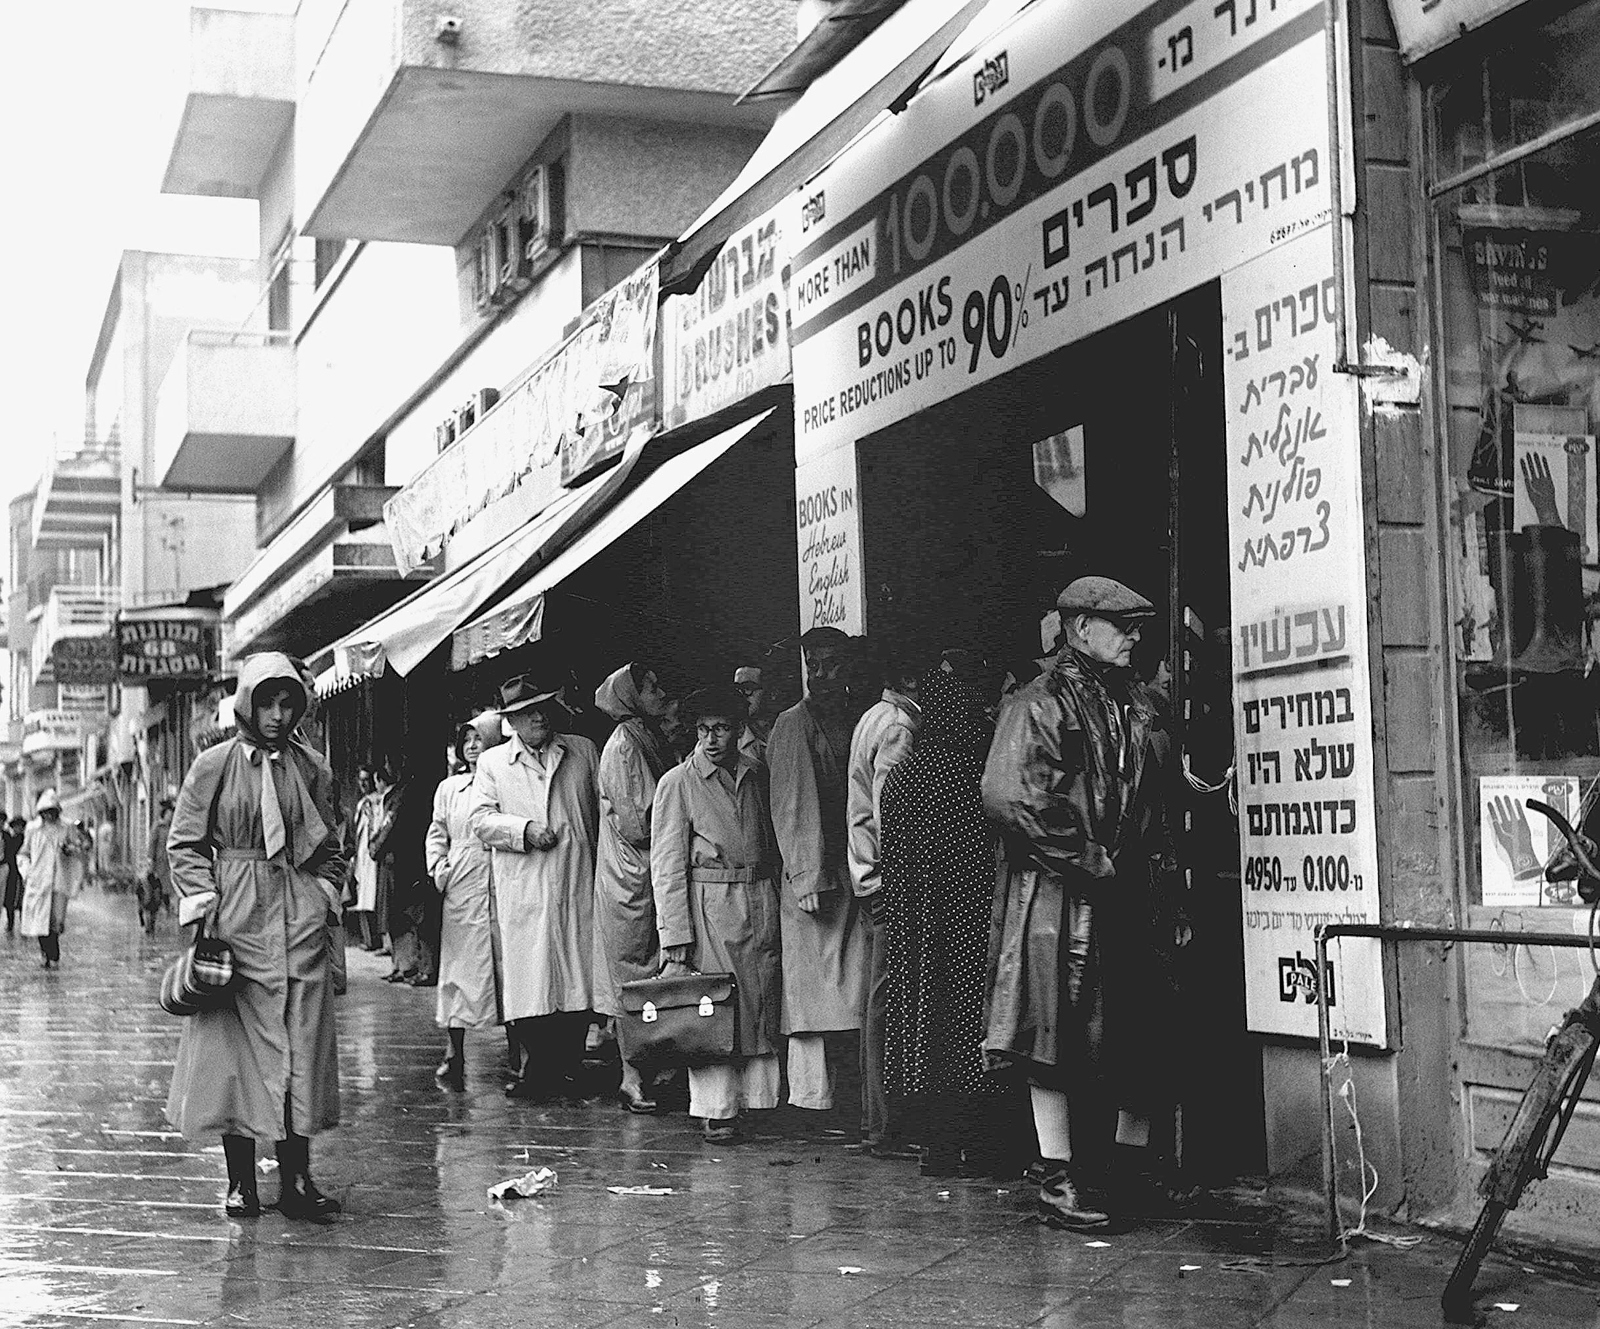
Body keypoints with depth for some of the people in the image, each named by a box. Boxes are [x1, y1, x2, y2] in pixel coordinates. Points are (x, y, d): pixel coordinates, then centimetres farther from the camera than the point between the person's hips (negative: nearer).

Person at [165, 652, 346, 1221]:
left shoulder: (312, 768, 9)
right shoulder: (214, 765, 2)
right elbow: (184, 844, 3)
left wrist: (326, 897, 4)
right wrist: (204, 903, -7)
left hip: (299, 919, 2)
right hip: (235, 919, -2)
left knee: (302, 1046, 0)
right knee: (236, 1045, 0)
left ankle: (296, 1179, 6)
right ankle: (240, 1181, 8)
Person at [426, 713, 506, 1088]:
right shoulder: (449, 788, 14)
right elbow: (437, 833, 16)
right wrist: (437, 867, 2)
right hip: (461, 887, 2)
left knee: (508, 964, -1)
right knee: (459, 965, 0)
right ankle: (455, 1052, 5)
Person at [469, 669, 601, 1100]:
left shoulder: (583, 751, 14)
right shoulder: (492, 762, 10)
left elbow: (604, 808, 16)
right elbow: (479, 818, 2)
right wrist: (523, 830, -12)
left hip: (578, 885, 1)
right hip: (522, 890, -1)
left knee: (578, 977, 1)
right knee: (529, 978, -4)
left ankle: (567, 1069, 10)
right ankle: (534, 1068, 4)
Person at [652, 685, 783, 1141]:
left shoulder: (754, 775, 10)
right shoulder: (678, 782, -3)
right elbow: (667, 864, -6)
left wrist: (774, 905, 6)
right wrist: (675, 938, -12)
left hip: (760, 901, 4)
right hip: (708, 904, -4)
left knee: (762, 1003, 4)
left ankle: (758, 1095, 12)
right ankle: (716, 1109, 3)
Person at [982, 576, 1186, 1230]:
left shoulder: (1134, 708, 17)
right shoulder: (1039, 704, -8)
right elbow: (1008, 796, -20)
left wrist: (1166, 905, 14)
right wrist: (1088, 859, -16)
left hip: (1119, 898, 8)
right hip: (1057, 897, -8)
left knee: (1112, 1044, 9)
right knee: (1057, 1036, -5)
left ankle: (1094, 1169, 17)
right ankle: (1058, 1182, 0)